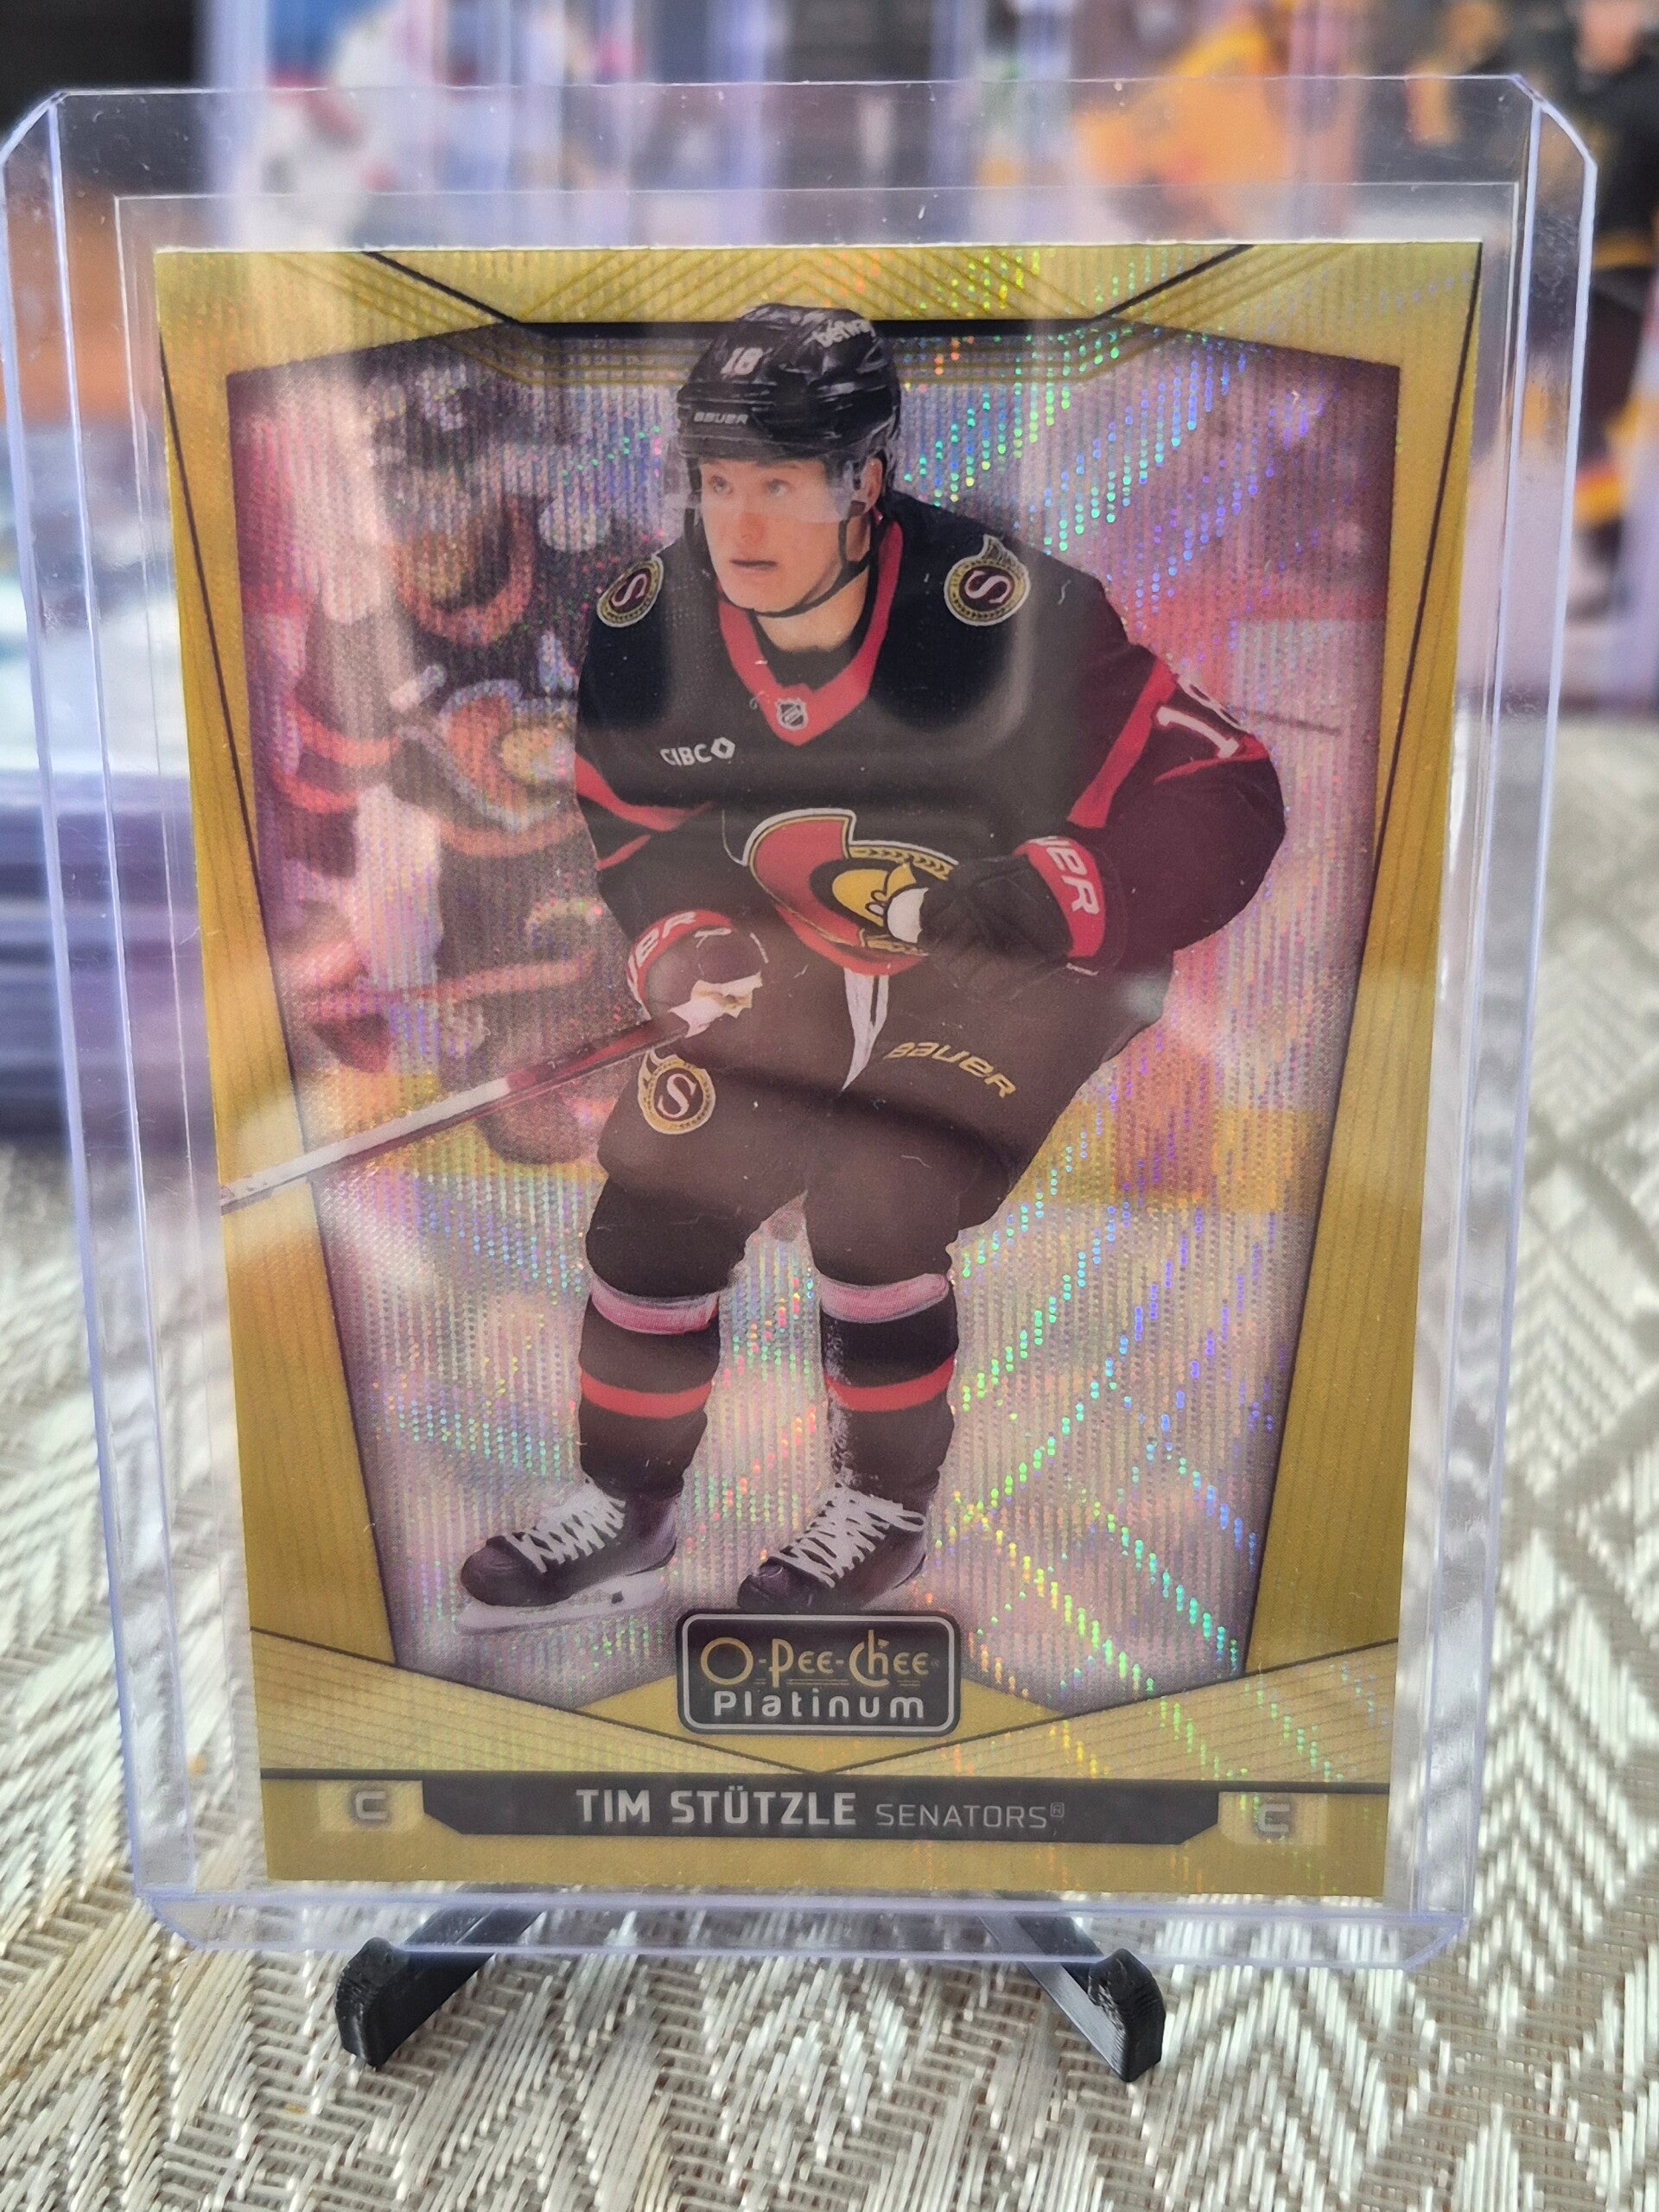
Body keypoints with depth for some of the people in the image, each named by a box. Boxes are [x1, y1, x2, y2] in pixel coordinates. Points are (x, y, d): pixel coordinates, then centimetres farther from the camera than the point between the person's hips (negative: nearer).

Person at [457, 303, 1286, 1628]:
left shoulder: (1002, 614, -27)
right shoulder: (648, 629, -10)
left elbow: (1225, 798, -25)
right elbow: (629, 826, 7)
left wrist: (1017, 900, -35)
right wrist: (684, 945, -12)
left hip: (1015, 974, -5)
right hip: (803, 966, 5)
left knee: (871, 1205, -23)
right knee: (658, 1173, -6)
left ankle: (888, 1513, 5)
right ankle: (628, 1514, 13)